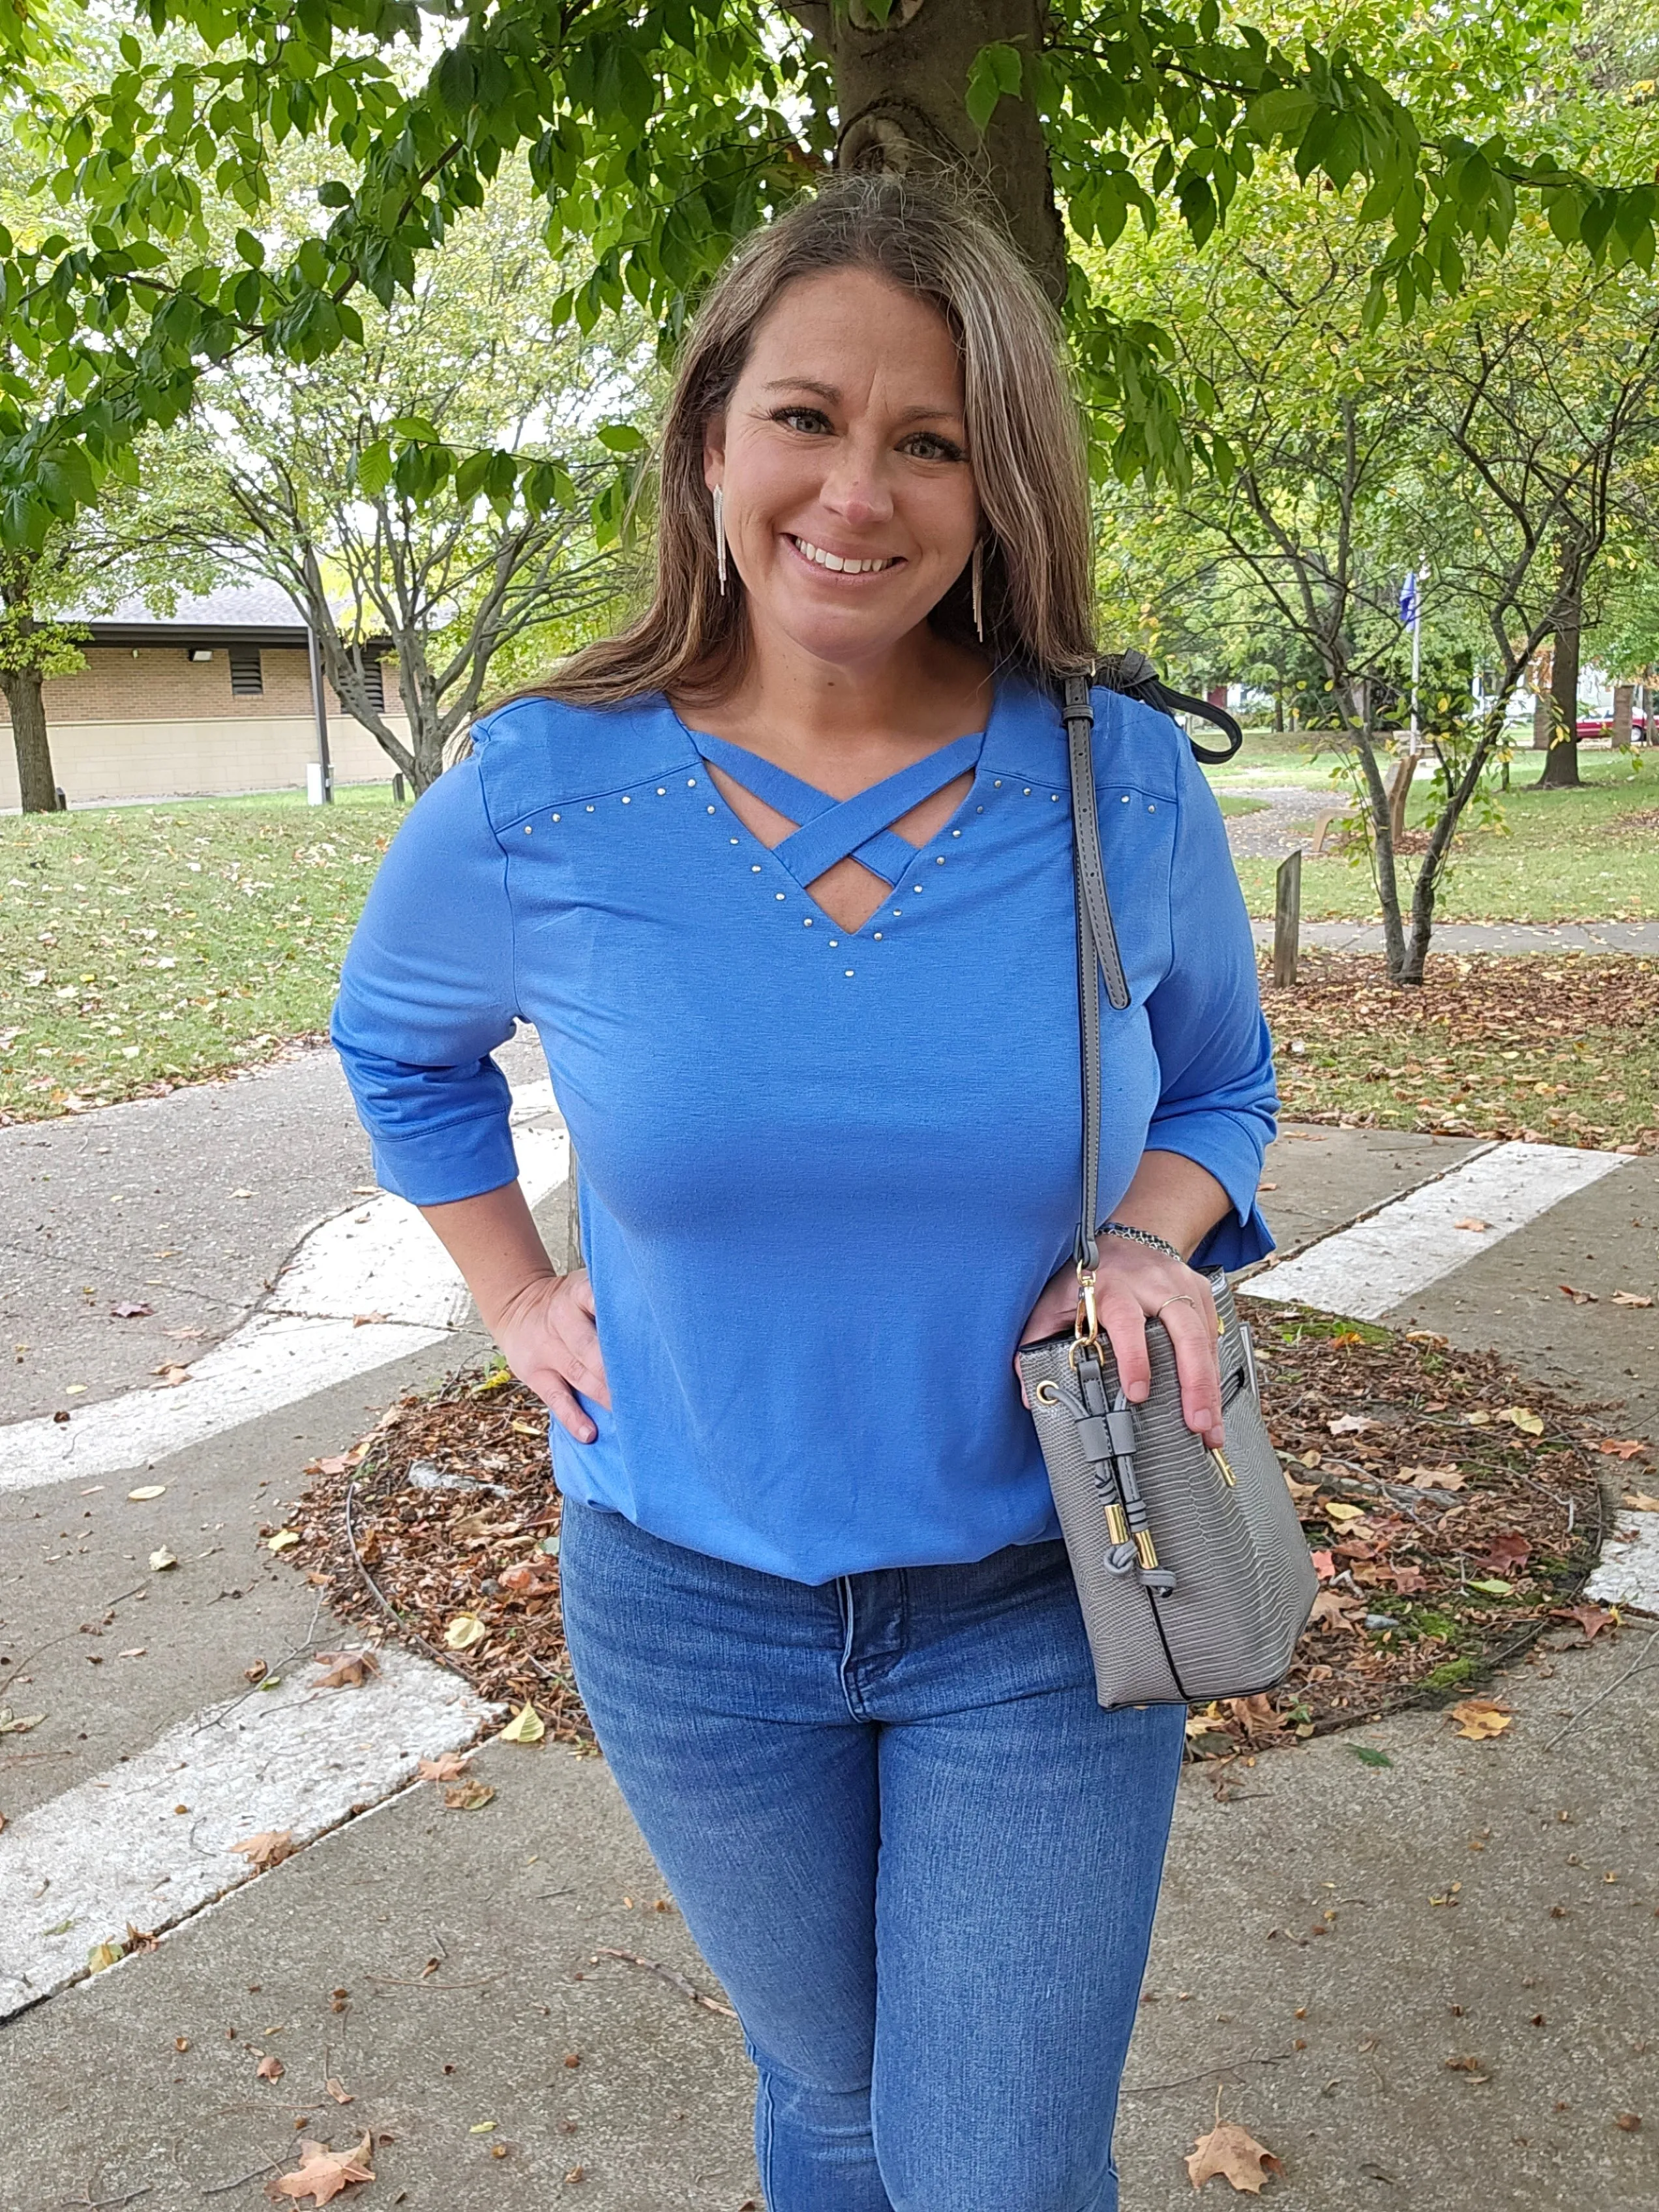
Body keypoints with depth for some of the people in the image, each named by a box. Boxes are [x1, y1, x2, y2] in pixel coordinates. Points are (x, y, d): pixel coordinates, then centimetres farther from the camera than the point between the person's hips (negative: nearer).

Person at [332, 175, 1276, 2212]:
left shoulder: (1124, 786, -12)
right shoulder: (536, 804, -12)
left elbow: (1219, 1077, 5)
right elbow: (397, 1040, 9)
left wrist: (1154, 1239, -15)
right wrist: (513, 1300, 2)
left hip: (1042, 1602, 0)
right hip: (693, 1602, 1)